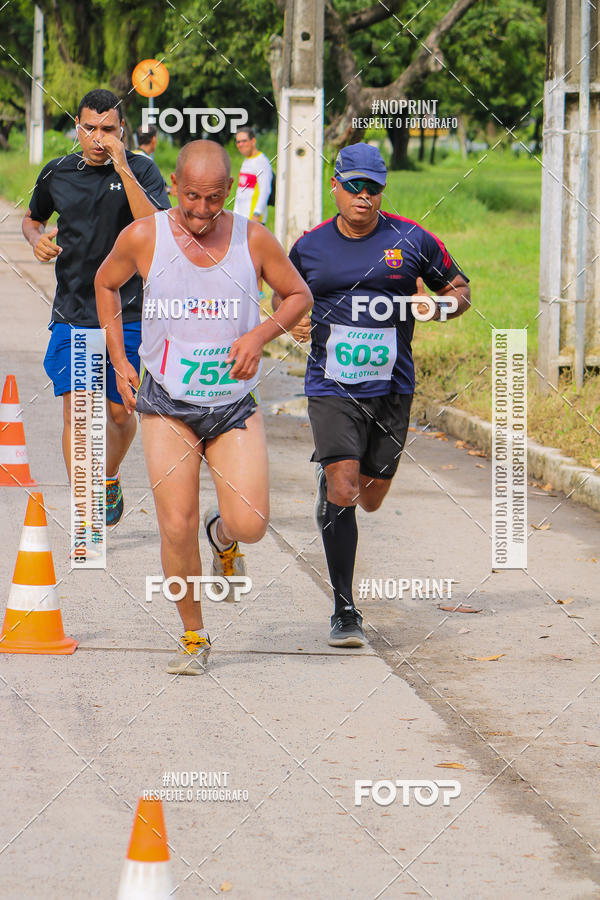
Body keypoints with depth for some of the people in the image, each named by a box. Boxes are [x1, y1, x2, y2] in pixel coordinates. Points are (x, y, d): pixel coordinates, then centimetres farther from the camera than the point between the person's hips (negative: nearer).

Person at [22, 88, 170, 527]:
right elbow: (32, 217, 24)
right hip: (72, 315, 1)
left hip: (126, 314, -1)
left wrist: (123, 169, -27)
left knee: (119, 413, 10)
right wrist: (38, 239, 0)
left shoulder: (142, 170, -5)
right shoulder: (57, 174, 4)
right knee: (76, 410, -13)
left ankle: (110, 479, 42)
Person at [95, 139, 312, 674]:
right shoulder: (143, 238, -7)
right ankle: (194, 638, 12)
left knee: (250, 525, -13)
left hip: (235, 405, 0)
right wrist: (120, 362, 8)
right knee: (177, 528, -9)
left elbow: (299, 295, 8)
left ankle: (225, 536, 26)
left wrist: (261, 334, -11)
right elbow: (106, 284, 13)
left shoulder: (253, 240, -6)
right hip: (167, 405, 0)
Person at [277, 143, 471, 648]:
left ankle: (331, 474, 48)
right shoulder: (310, 247, 4)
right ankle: (345, 612, -10)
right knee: (342, 494, -15)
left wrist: (437, 305, -12)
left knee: (370, 499, 10)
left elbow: (460, 289, 10)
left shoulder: (411, 240, 1)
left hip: (392, 389, 1)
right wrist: (293, 322, 0)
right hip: (331, 388, -1)